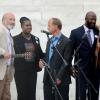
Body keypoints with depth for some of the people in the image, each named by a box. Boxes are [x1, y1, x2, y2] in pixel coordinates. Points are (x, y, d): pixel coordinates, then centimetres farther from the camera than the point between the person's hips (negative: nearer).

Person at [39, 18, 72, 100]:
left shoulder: (67, 42, -9)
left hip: (61, 80, -7)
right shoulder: (49, 41, 16)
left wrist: (59, 77, -15)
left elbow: (66, 62, -12)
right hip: (48, 79, 7)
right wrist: (43, 61, 0)